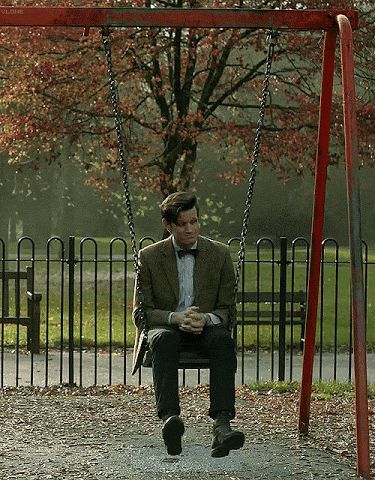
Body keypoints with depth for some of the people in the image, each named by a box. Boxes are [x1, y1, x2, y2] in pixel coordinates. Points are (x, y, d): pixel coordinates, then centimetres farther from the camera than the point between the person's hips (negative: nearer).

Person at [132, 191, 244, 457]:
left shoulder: (220, 254, 6)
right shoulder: (149, 257, 2)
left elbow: (227, 308, 8)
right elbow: (141, 312, 1)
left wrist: (206, 318, -17)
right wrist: (175, 318, -19)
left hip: (206, 328, 1)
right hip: (164, 327, -1)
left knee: (223, 339, -35)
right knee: (165, 339, -38)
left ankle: (222, 425, -49)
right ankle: (169, 417, -54)